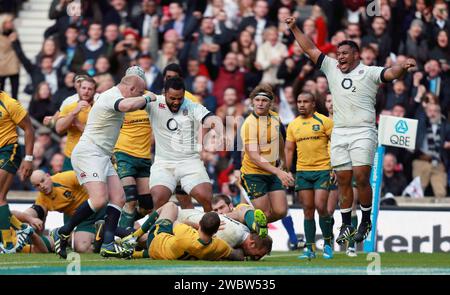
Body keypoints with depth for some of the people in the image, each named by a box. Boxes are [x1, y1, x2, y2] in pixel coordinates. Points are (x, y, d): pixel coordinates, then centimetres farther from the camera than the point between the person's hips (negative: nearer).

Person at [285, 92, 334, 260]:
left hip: (323, 169, -4)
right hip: (302, 171, 4)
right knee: (308, 210, 3)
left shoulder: (324, 121, -2)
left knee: (320, 206, -12)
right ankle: (310, 248, 6)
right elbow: (289, 150, 15)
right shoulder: (293, 125, 11)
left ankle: (328, 243, 7)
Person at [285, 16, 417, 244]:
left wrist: (403, 67, -35)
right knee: (343, 180, 4)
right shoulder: (331, 68, 16)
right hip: (339, 133, 4)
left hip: (363, 132, -4)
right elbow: (310, 49, 20)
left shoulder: (368, 72, 2)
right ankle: (346, 225, 12)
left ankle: (366, 222, 3)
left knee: (361, 178, -11)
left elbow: (391, 73, -14)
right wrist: (294, 29, 16)